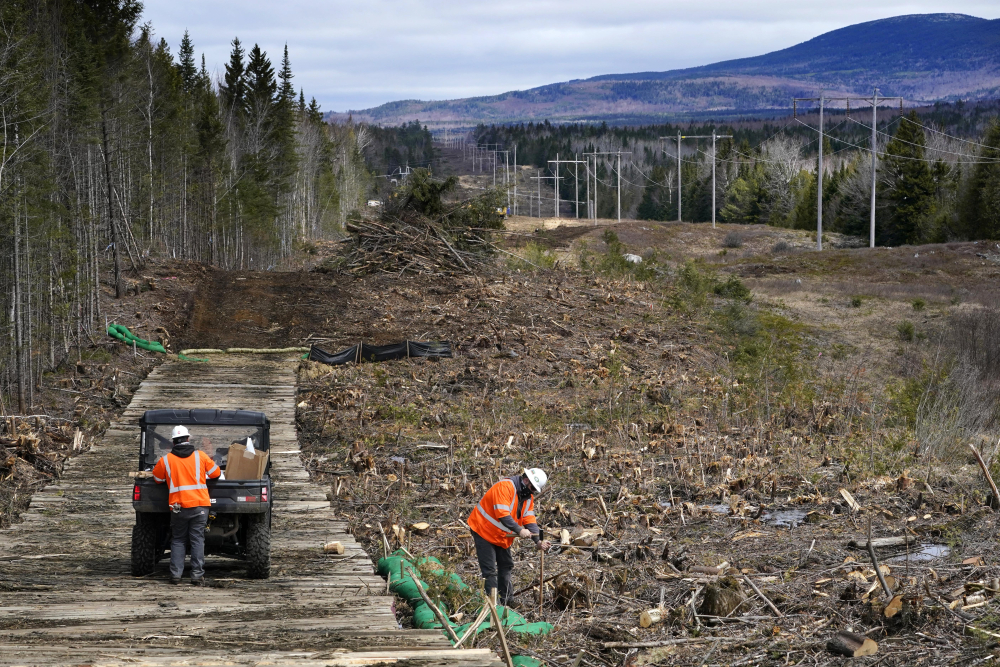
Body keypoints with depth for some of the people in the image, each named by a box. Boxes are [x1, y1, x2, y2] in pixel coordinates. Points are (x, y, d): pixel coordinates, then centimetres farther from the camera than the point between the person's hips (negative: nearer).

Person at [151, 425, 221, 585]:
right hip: (200, 505, 0)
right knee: (197, 540, 2)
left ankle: (175, 574, 4)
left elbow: (157, 478, 15)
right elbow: (216, 473, 12)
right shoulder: (201, 456, 3)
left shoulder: (166, 460, 2)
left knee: (177, 540, 11)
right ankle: (197, 575, -3)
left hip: (179, 506, 0)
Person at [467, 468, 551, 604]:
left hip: (502, 535, 9)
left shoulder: (528, 497, 2)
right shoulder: (505, 487, -26)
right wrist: (519, 530, -39)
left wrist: (538, 541, -17)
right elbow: (502, 515, -34)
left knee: (506, 566, 14)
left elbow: (530, 520, -3)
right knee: (489, 570, -9)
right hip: (483, 530, -9)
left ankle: (505, 600, 23)